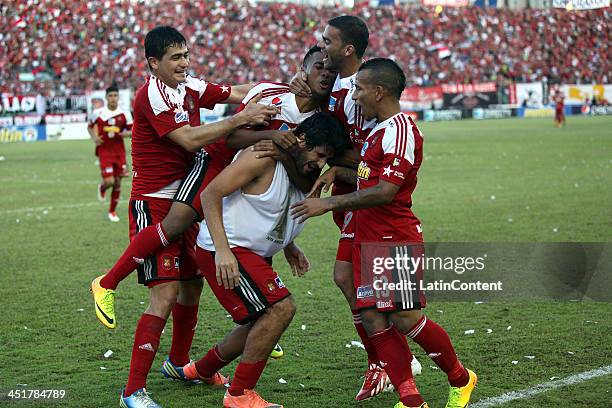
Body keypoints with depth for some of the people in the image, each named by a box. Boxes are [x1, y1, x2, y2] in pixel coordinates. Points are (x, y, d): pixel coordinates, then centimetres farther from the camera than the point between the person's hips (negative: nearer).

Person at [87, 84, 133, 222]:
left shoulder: (125, 114, -1)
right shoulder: (98, 113, -5)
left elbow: (132, 132, 7)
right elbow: (90, 127, 11)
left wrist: (125, 134, -16)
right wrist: (94, 139, -7)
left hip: (119, 151, 2)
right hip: (104, 151, -2)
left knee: (117, 182, 5)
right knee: (109, 181, -14)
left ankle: (112, 211, 21)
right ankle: (102, 188, 25)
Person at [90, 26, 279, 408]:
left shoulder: (188, 87, 8)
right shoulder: (152, 95, -17)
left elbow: (237, 92, 3)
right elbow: (189, 140, -25)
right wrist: (241, 119, -30)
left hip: (182, 203, 9)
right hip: (153, 205, -9)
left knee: (193, 281, 18)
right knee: (167, 292, -15)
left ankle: (180, 362, 39)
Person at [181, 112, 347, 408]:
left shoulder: (297, 170, 11)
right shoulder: (263, 156, -19)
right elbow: (210, 194, -23)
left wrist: (288, 246, 12)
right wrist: (222, 250, -30)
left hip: (254, 253, 10)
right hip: (225, 251, -10)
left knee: (263, 321, 19)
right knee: (281, 308, -21)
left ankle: (201, 370, 40)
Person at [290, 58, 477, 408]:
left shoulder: (400, 130, -15)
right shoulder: (379, 129, 16)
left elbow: (385, 192, -22)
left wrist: (329, 203, -19)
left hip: (397, 240, -9)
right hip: (369, 239, 9)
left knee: (405, 319, -7)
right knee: (374, 318, 1)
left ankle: (461, 380, 14)